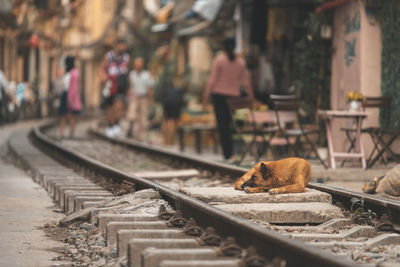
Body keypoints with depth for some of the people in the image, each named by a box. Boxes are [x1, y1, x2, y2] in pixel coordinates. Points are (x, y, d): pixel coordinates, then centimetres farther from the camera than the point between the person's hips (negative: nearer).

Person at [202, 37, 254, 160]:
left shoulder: (219, 60, -8)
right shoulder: (241, 62, 3)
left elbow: (212, 79, -10)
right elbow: (245, 81, 6)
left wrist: (206, 96, -6)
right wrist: (251, 97, 15)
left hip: (219, 94, -3)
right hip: (234, 95, 3)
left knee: (222, 125, -1)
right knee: (228, 123, 17)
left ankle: (227, 153, -5)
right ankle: (230, 150, 17)